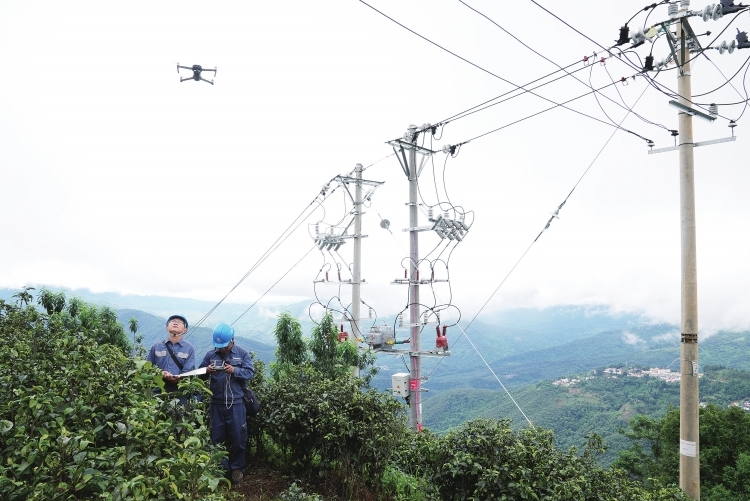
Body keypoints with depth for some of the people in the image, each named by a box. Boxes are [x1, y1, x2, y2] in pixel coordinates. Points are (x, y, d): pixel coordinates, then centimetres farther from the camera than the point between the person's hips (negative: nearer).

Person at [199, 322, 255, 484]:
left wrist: (235, 370, -25)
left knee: (238, 436, 4)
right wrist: (207, 370, -19)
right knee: (217, 437, 12)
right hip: (216, 402, 3)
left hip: (236, 402, -2)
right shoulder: (211, 354, 4)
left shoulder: (242, 354, -2)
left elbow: (250, 373, -9)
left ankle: (237, 468, 19)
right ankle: (220, 467, 26)